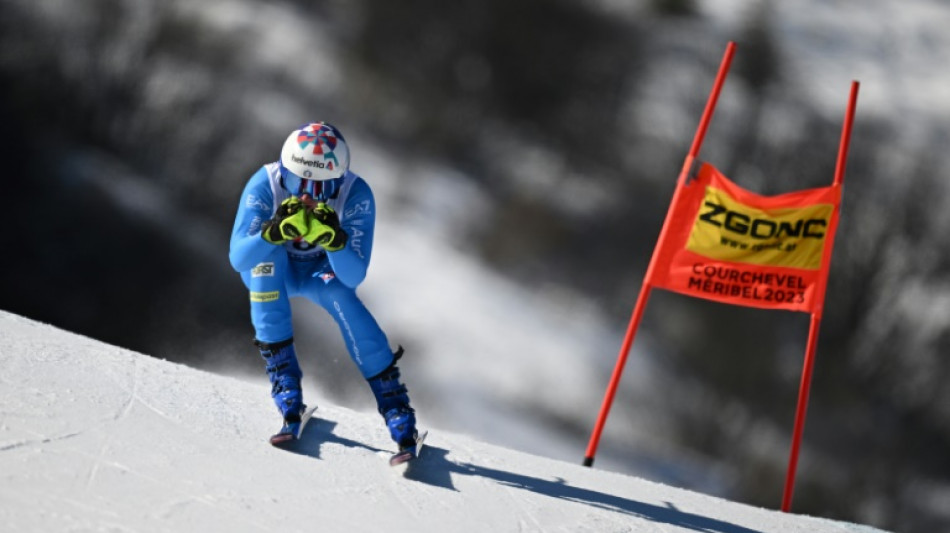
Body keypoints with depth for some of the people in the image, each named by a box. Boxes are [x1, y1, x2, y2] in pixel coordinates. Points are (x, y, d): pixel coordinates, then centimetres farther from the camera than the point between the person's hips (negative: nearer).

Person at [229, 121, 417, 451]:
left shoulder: (356, 194, -29)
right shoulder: (265, 185, -30)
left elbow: (354, 277, -32)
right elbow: (238, 259, -36)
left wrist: (334, 239, -52)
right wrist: (275, 230, -54)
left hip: (321, 271, 0)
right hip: (271, 272, 0)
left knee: (340, 294, -33)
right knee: (268, 253, -34)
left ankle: (397, 410, -24)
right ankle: (286, 390, -30)